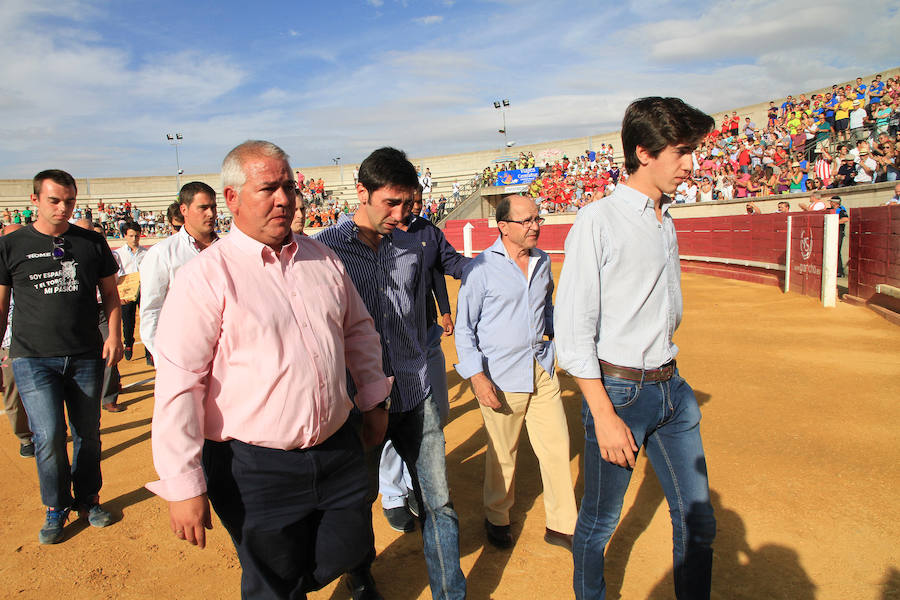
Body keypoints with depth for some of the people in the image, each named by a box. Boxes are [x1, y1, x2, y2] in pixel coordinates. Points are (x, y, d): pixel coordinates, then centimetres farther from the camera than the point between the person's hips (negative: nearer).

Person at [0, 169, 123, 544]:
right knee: (49, 436, -8)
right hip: (33, 359, -2)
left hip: (86, 357, 2)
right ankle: (56, 507, 15)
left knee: (88, 433, 10)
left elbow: (110, 292, 12)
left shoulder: (92, 243, 5)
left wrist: (114, 334, -1)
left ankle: (88, 499, 30)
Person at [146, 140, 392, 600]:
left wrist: (373, 400, 17)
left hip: (337, 450, 5)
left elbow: (359, 330, 17)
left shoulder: (322, 258, 5)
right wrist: (183, 487, -16)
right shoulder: (206, 276, -14)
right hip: (254, 470, -5)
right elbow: (177, 385, -16)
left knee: (345, 553, 19)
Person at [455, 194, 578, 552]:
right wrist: (476, 375, -16)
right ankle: (497, 519, 34)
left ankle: (561, 526, 25)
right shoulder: (482, 268, -11)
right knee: (502, 455, 9)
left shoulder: (543, 261, 7)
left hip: (542, 369, 5)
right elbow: (464, 326, -8)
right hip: (501, 376, -5)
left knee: (557, 447, 8)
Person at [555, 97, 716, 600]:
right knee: (600, 522, 10)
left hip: (672, 388, 7)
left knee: (699, 521, 14)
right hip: (619, 389, -7)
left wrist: (668, 380, 14)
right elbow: (572, 330, -17)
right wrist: (604, 417, -18)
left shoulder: (667, 222, 11)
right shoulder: (598, 223, -13)